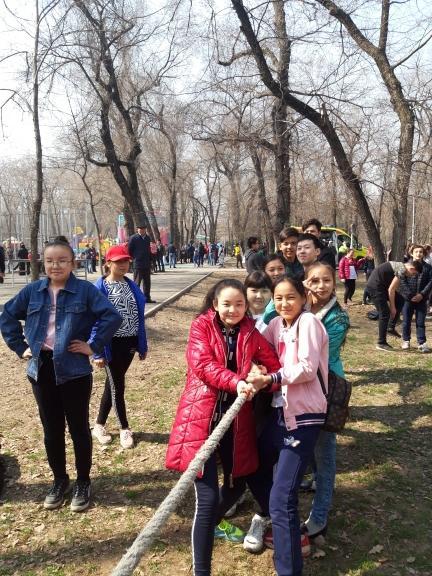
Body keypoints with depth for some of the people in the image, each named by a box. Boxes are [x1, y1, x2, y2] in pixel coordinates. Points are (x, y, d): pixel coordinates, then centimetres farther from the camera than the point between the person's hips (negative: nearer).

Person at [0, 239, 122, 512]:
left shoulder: (85, 290, -9)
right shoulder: (33, 291, 3)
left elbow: (113, 316, -14)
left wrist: (94, 346, -14)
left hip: (74, 370, -4)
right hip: (41, 368, 4)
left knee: (78, 427, 9)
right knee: (51, 429, 15)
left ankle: (83, 482, 26)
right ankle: (59, 480, 33)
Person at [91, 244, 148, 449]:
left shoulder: (131, 285, 5)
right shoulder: (100, 288, -12)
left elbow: (139, 316, 9)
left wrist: (142, 345, 9)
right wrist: (98, 352, -15)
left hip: (129, 343, 5)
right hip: (112, 345, -5)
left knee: (112, 384, 15)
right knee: (117, 386, 6)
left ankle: (99, 425, 29)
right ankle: (125, 429, 22)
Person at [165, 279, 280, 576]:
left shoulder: (251, 333, 7)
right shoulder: (202, 326, -3)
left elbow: (275, 365, 4)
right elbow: (202, 365, -17)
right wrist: (236, 382, -31)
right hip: (202, 417, -5)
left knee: (237, 484, 19)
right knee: (208, 497, -9)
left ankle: (214, 522, 52)